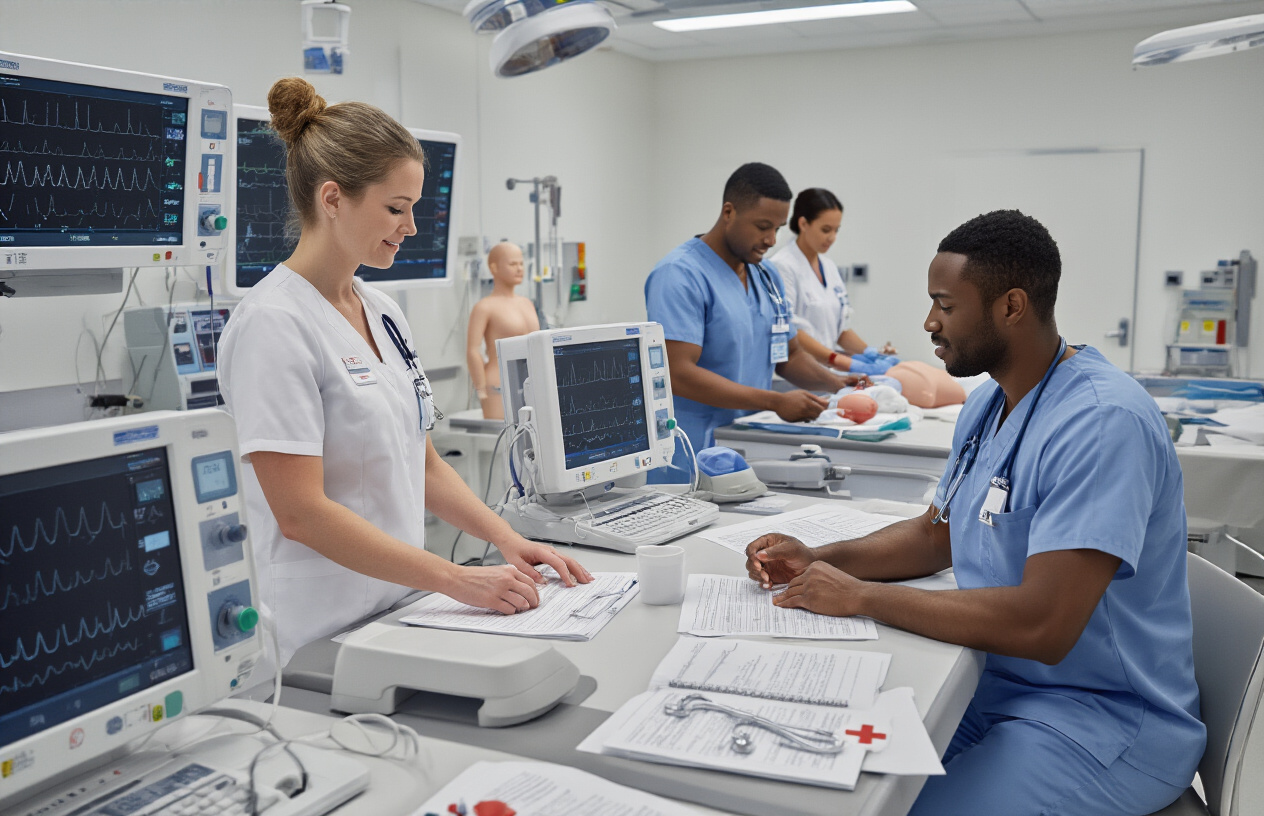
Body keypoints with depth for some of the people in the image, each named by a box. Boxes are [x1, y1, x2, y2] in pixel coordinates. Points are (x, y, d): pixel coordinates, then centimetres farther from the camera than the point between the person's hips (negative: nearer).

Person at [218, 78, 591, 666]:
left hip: (404, 606, 7)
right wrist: (457, 580, -22)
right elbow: (300, 512, -22)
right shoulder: (273, 323, -17)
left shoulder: (384, 313, 9)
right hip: (328, 638, -7)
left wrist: (509, 541, 0)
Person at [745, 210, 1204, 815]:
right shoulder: (987, 404, 7)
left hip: (1103, 718, -8)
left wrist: (862, 596, -23)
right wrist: (818, 560, 1)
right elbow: (937, 534, 18)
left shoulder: (1103, 423, -25)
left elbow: (1043, 626, -31)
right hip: (994, 680, 8)